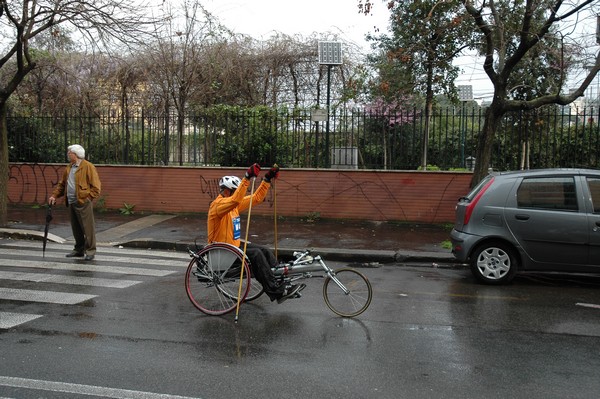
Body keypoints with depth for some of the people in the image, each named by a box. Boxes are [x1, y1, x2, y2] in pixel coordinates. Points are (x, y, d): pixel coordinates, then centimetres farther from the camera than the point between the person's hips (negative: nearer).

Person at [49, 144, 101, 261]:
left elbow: (96, 186, -9)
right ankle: (79, 250, 23)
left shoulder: (88, 167, -6)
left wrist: (87, 198, -13)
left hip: (83, 203, -8)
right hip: (71, 203, 8)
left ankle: (90, 251, 1)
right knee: (76, 228, 13)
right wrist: (54, 196, 12)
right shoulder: (68, 168, 18)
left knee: (87, 228, -5)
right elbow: (61, 184, 24)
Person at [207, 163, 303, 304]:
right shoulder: (218, 204, -19)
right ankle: (274, 290, -18)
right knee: (255, 254, -22)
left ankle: (282, 284, -5)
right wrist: (247, 178, -43)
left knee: (265, 251, -5)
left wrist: (267, 179, 1)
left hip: (235, 244, 9)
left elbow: (256, 198, 10)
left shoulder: (235, 205, 8)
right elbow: (235, 200, -39)